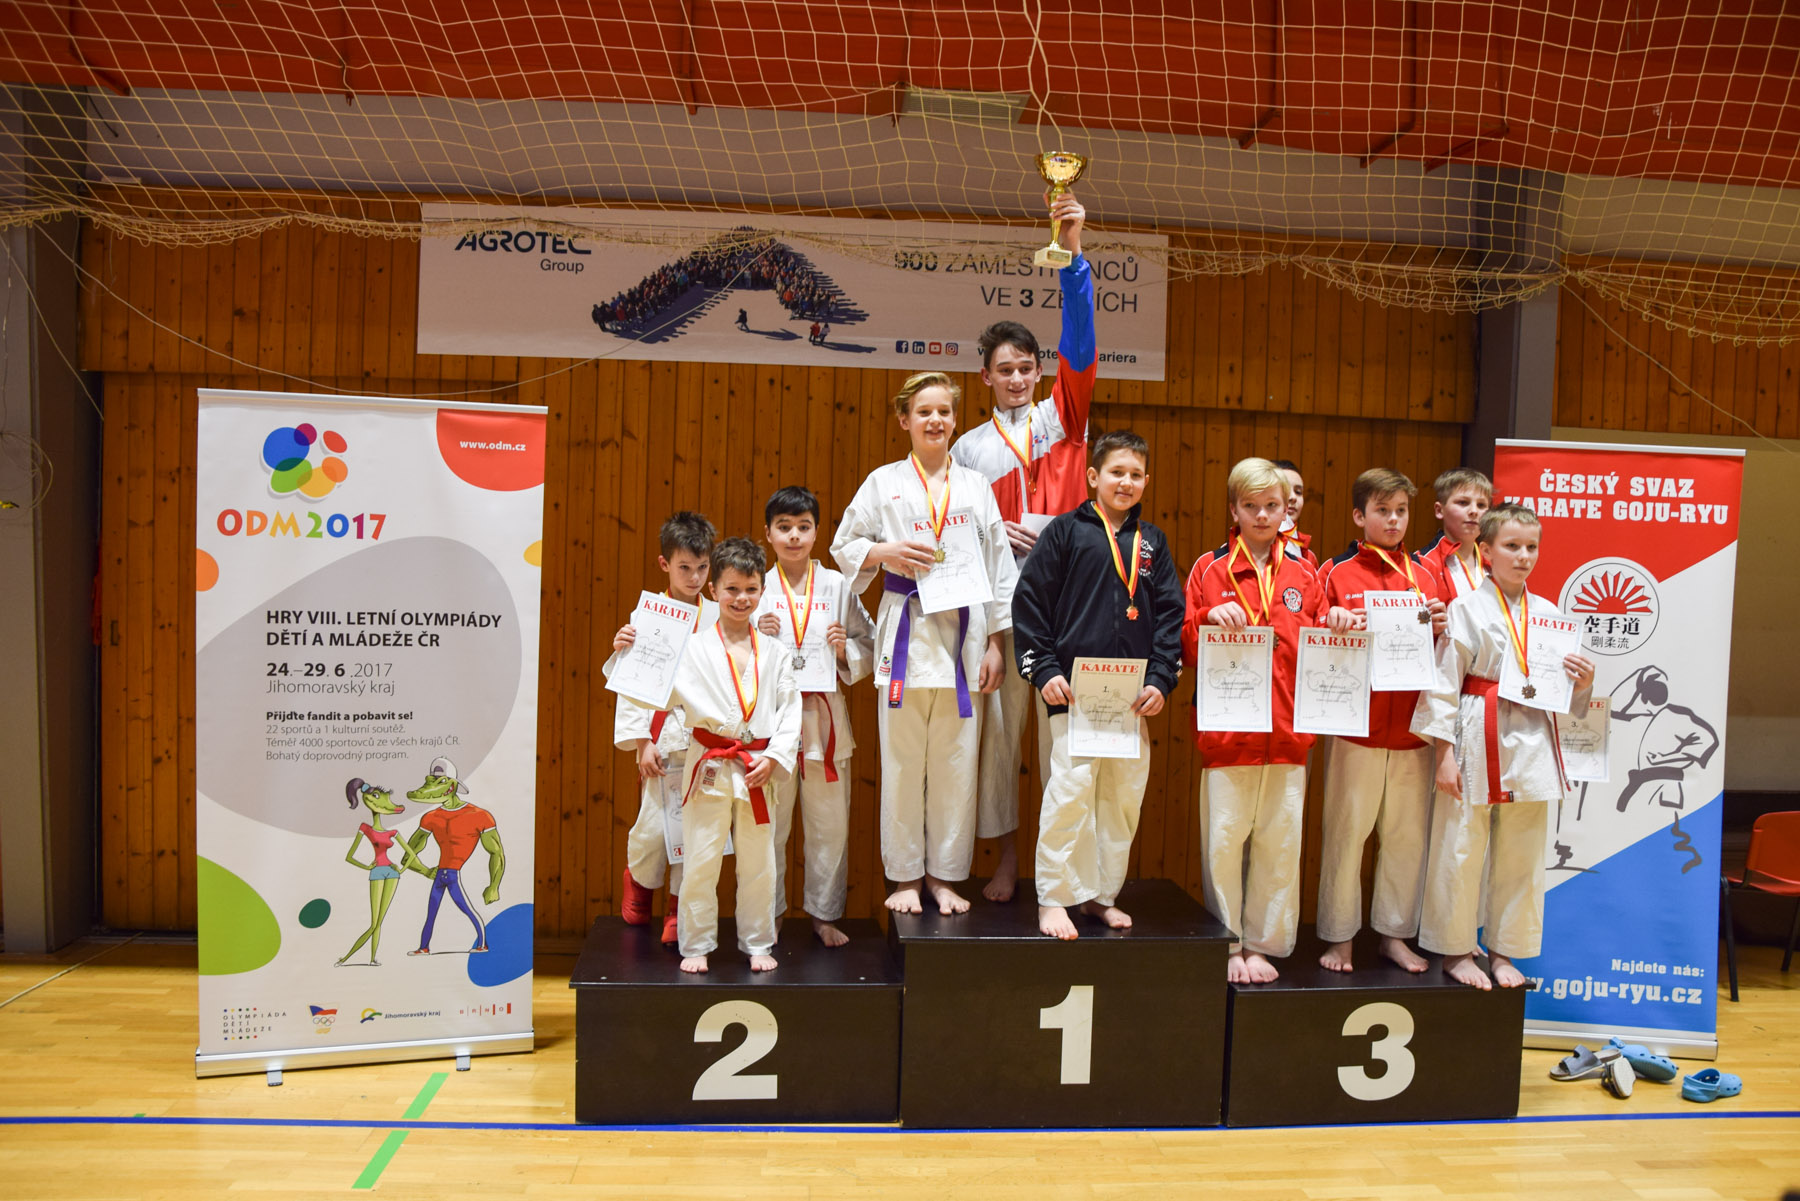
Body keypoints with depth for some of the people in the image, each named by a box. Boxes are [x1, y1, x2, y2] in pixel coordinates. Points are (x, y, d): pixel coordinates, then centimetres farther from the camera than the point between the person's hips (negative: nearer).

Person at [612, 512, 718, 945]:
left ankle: (679, 904, 26)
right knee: (654, 824, 1)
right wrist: (641, 742, -5)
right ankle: (640, 881, 33)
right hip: (663, 737, -2)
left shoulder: (718, 617, 5)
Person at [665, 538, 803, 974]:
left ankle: (758, 944, 28)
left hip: (758, 770, 3)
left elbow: (790, 707, 4)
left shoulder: (773, 651, 5)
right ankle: (696, 945, 22)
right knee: (700, 863, 5)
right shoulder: (695, 647, -3)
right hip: (708, 768, -2)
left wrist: (775, 757, -4)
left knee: (759, 863, 12)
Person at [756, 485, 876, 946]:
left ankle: (825, 913, 25)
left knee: (830, 824, 8)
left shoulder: (838, 587, 5)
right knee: (768, 824, 6)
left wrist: (847, 650, -10)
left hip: (824, 717, 1)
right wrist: (756, 636, -13)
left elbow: (871, 646, 9)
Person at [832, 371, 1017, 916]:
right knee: (902, 762, 2)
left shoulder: (975, 486, 9)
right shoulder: (883, 483, 5)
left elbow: (998, 567, 10)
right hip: (906, 631, -1)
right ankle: (905, 876, 18)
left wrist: (995, 643, 5)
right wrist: (888, 553, -12)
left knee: (956, 762, 5)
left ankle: (943, 875, 19)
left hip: (963, 633, 2)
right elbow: (844, 548, 8)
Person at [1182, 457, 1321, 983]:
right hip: (1226, 729, -2)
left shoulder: (1304, 576, 12)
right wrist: (1209, 618, -17)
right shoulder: (1209, 570, 5)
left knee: (1280, 842, 7)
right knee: (1222, 841, 1)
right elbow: (1186, 649, 2)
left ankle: (1265, 944, 20)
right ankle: (1225, 945, 16)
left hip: (1288, 732, 2)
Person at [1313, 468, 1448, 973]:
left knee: (1409, 832, 9)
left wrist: (1440, 628, -7)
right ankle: (1339, 936, 14)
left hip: (1411, 728, 4)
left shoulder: (1424, 576, 11)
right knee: (1345, 831, 1)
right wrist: (1334, 628, -20)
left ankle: (1394, 933, 24)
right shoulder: (1336, 573, 0)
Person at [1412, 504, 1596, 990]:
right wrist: (1444, 752, -11)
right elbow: (1444, 682, -7)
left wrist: (1583, 684, -7)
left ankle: (1503, 950, 26)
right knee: (1461, 849, 1)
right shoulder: (1465, 609, -4)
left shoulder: (1547, 614, 9)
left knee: (1520, 854, 11)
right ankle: (1455, 949, 17)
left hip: (1532, 743, 5)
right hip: (1477, 741, -4)